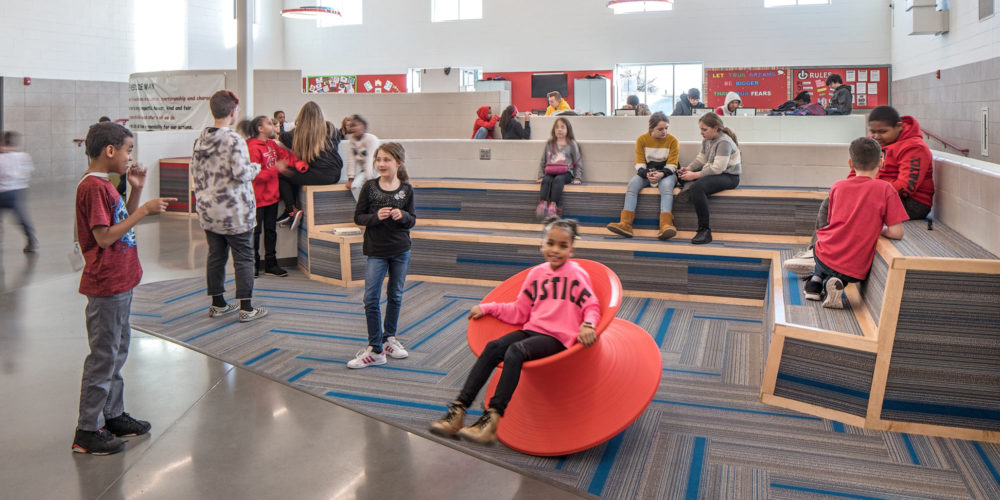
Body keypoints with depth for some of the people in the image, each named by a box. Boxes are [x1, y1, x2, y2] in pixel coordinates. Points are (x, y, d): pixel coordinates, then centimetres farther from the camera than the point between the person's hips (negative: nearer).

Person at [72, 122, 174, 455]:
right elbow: (105, 237, -22)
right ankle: (87, 431, 11)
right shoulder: (93, 187, -18)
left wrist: (137, 191, 6)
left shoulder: (103, 184, 12)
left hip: (120, 282, 10)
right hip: (106, 286, -10)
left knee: (118, 351, 18)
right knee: (104, 356, -1)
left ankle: (113, 416, 31)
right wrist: (144, 210, -20)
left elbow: (122, 224, 17)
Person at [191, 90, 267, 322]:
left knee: (215, 256, 15)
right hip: (234, 212, -7)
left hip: (208, 211, 7)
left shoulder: (200, 139, 6)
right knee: (243, 258, 3)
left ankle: (217, 304, 24)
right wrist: (256, 167, -5)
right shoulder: (234, 140, -17)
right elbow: (240, 172, -24)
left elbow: (195, 172, 12)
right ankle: (246, 308, 7)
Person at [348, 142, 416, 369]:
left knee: (395, 296, 13)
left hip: (401, 250, 2)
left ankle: (389, 338, 31)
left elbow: (412, 221, 5)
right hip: (376, 250, -1)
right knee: (371, 299, -5)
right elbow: (358, 217, -2)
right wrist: (376, 216, -19)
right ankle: (375, 350, 2)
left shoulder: (406, 189, -1)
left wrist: (402, 216, -17)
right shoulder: (369, 187, -5)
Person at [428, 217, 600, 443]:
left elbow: (592, 306, -3)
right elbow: (519, 312, 19)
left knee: (515, 351, -30)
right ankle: (458, 410, -20)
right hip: (532, 329, 5)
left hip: (558, 337, -5)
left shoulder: (576, 274, 0)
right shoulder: (536, 273, 14)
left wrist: (588, 324, -24)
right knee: (493, 348, -19)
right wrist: (487, 308, 14)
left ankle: (492, 419, -33)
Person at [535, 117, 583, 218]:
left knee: (558, 179, -35)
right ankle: (543, 203, -46)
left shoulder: (571, 144, 11)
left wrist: (577, 178, 1)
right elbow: (543, 161, 18)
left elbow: (578, 162, 11)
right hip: (550, 172, 2)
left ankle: (553, 205, -47)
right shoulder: (549, 144, 17)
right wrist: (541, 176, 7)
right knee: (546, 180, -32)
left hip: (565, 173, -2)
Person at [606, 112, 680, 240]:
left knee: (666, 184, -36)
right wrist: (647, 174, -23)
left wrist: (661, 174, -26)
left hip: (665, 173, -2)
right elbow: (639, 164, -1)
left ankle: (666, 225, -50)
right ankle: (625, 224, -38)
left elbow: (671, 166, -5)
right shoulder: (642, 139, 2)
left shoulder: (672, 140, -3)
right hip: (646, 173, 2)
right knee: (633, 182, -28)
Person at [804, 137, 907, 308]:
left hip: (826, 256, 3)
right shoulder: (886, 189, -5)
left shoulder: (837, 186, 4)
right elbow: (897, 233, -9)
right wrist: (879, 229, 11)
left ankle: (816, 279, 12)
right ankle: (835, 282, -2)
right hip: (855, 271, -3)